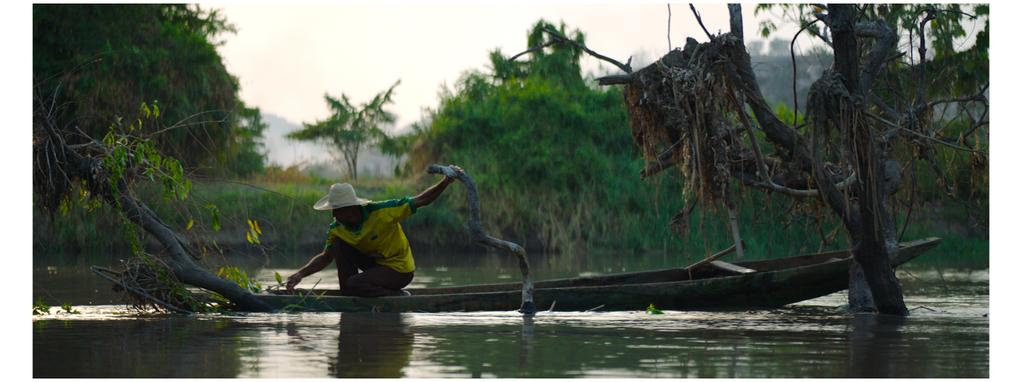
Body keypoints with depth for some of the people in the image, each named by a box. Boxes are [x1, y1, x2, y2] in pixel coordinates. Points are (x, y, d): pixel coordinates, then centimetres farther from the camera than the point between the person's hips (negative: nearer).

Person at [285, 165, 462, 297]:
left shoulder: (380, 212, -25)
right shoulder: (337, 229, -7)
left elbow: (420, 201, -22)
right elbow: (325, 257, 5)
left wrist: (446, 182, -34)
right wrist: (300, 274, -9)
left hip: (400, 269, -7)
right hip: (375, 261, 7)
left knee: (354, 284, -27)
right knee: (338, 245, -10)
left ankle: (400, 297, -7)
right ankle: (348, 298, -5)